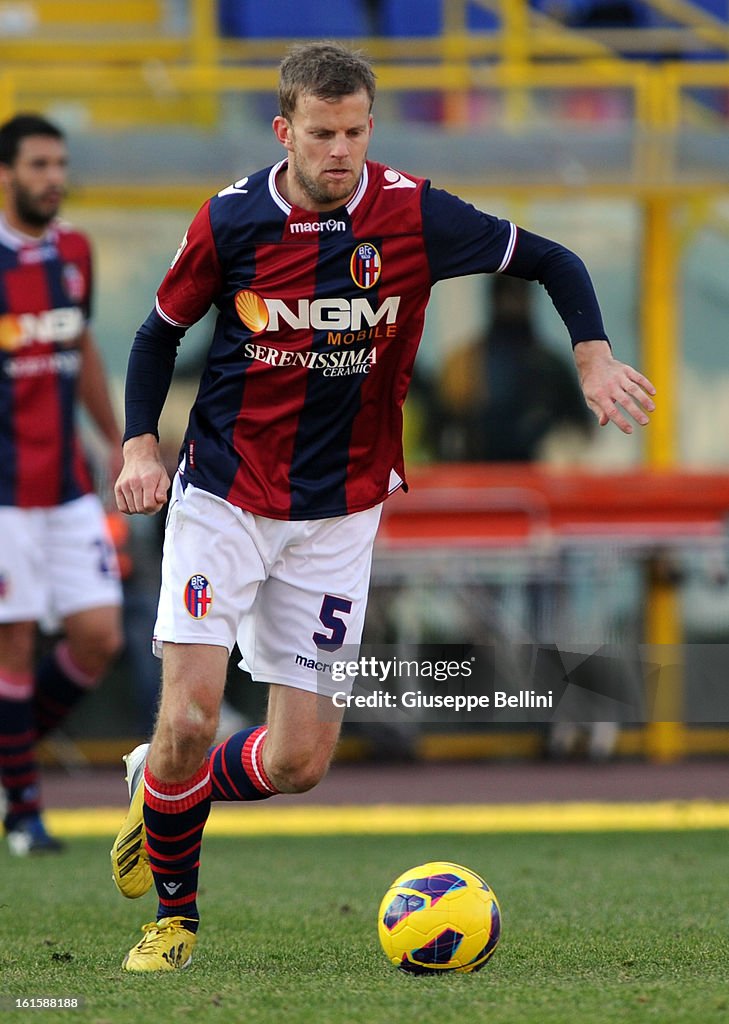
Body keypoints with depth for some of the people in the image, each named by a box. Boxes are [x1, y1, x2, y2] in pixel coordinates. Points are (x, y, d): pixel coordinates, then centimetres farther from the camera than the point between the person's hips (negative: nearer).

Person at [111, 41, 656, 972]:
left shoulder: (414, 216, -9)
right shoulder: (231, 220, -8)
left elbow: (551, 263, 2)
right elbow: (162, 330, 8)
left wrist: (593, 356, -13)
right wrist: (140, 444, -5)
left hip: (339, 512, 1)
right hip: (223, 494, -1)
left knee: (300, 759, -1)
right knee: (189, 717, -14)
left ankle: (164, 788, 31)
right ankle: (175, 913, 10)